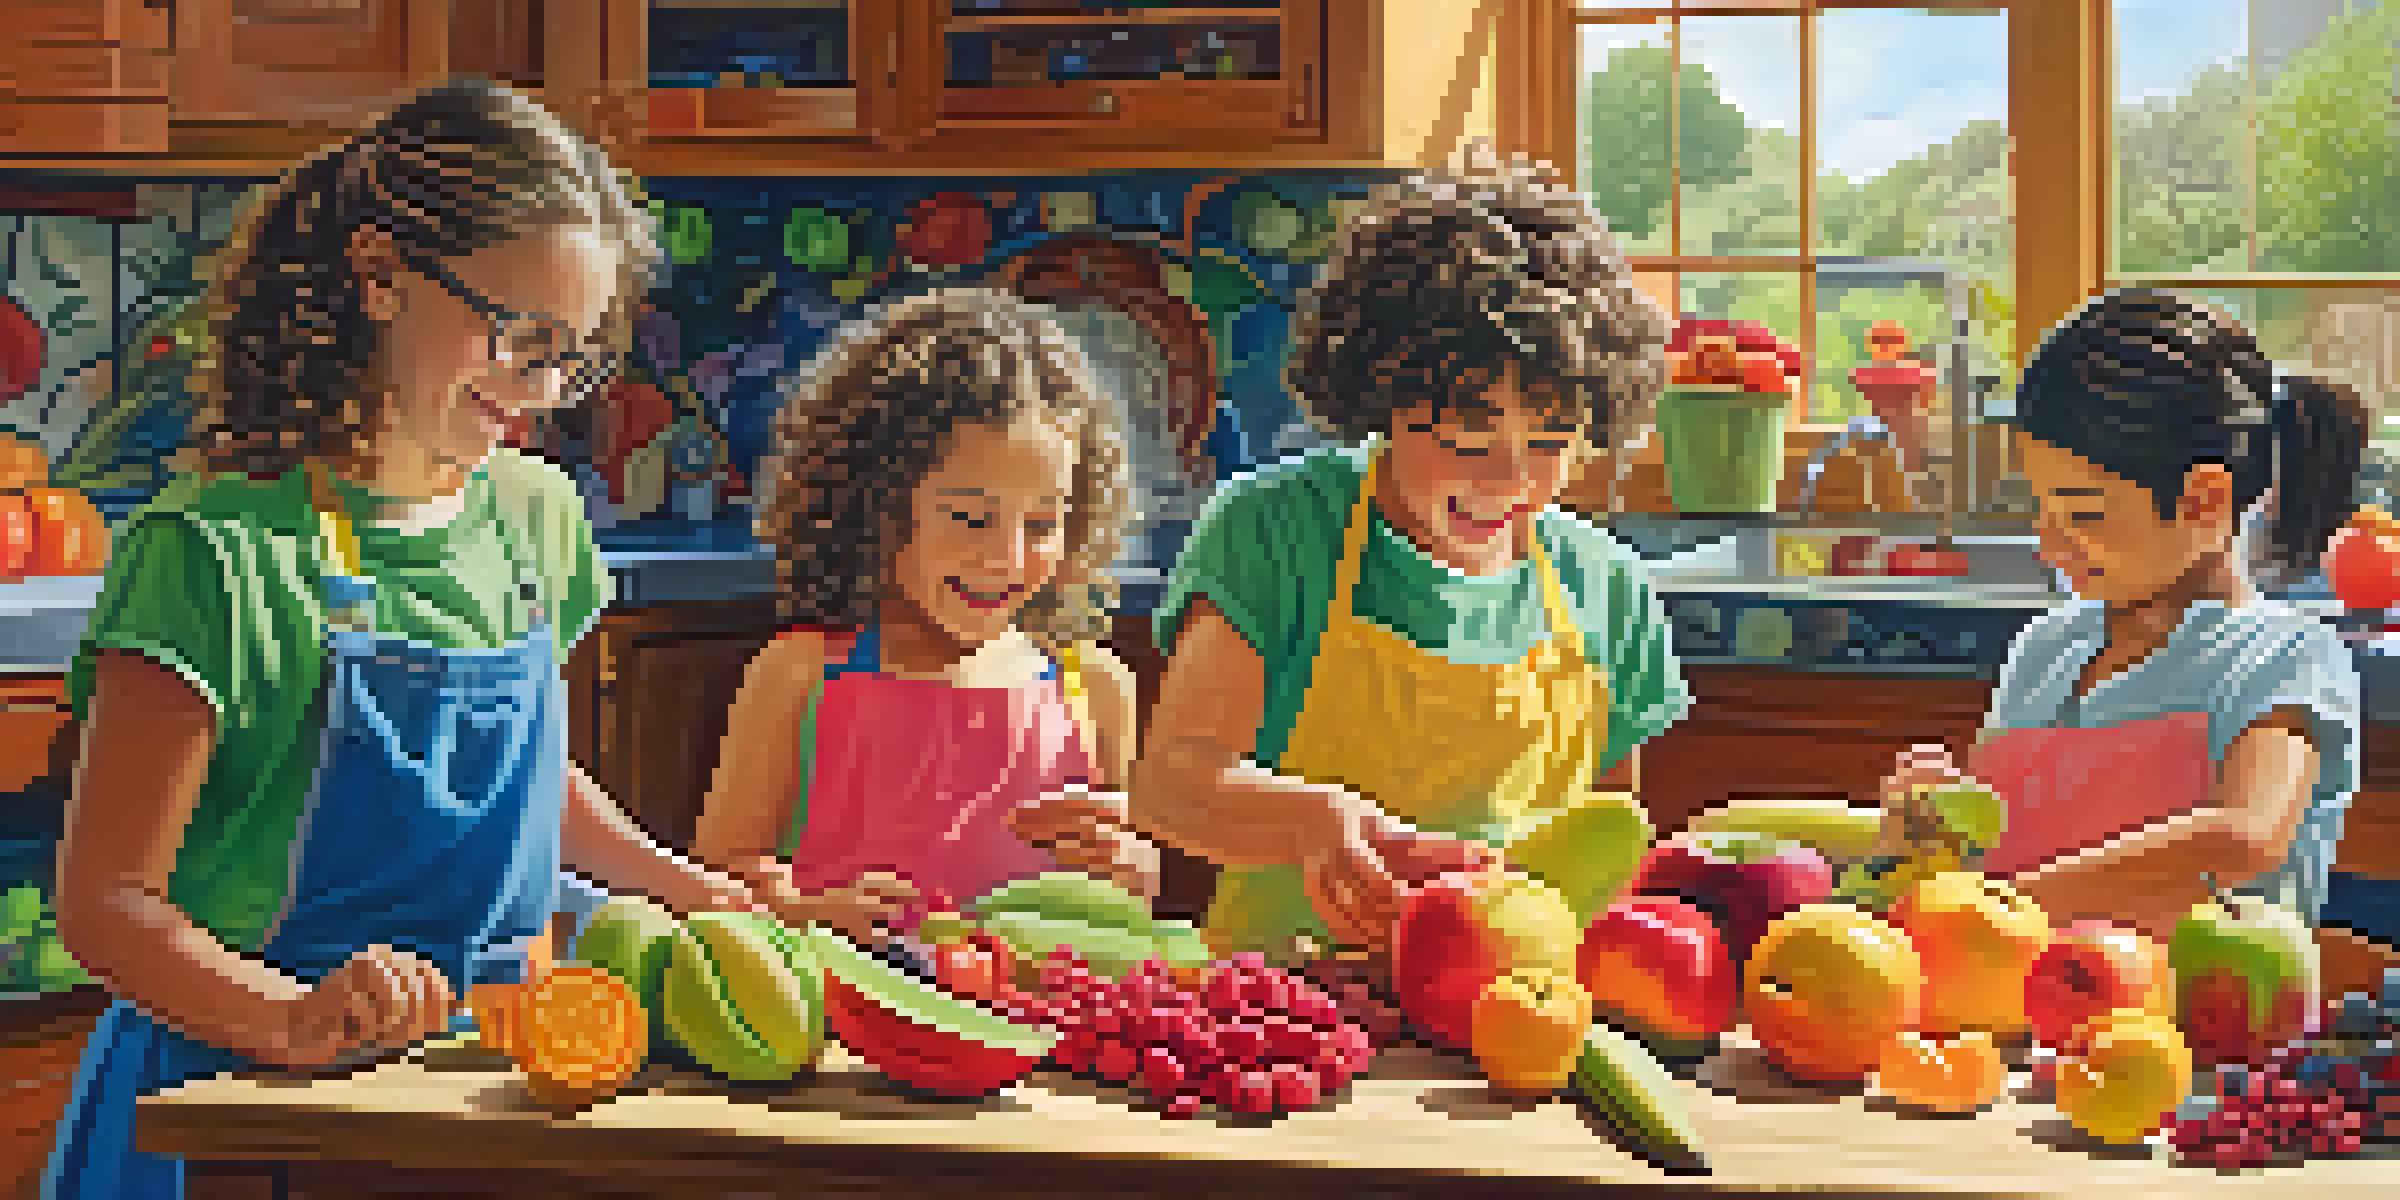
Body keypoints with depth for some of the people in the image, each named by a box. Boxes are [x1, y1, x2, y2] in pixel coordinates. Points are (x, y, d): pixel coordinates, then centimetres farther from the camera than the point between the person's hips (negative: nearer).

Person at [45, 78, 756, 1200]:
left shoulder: (532, 517, 8)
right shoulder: (220, 549, -12)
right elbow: (104, 899, -15)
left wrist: (689, 890, 15)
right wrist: (293, 1021, -29)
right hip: (251, 1101, -5)